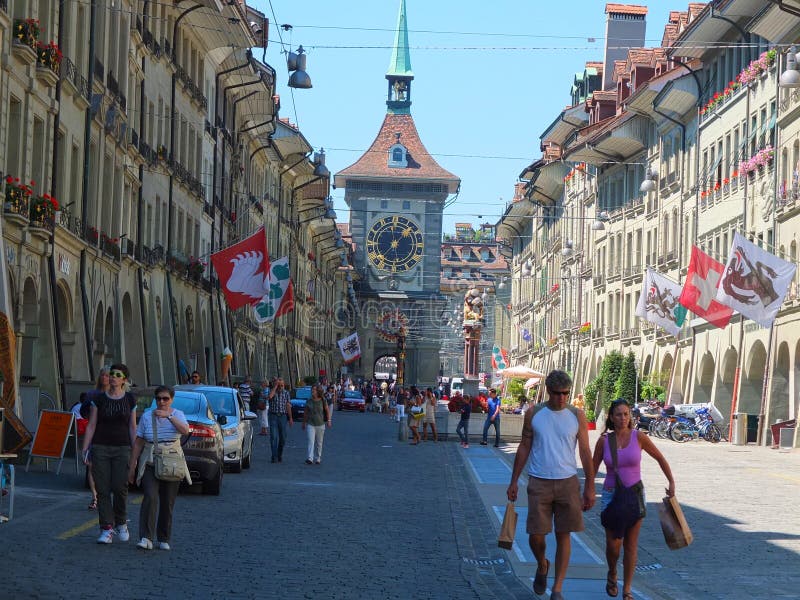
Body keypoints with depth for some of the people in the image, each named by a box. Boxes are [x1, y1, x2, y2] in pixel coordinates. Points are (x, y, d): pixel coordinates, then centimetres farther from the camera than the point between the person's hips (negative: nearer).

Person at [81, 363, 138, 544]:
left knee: (120, 487, -10)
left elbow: (132, 428, 9)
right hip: (100, 448, 0)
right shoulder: (99, 399, 4)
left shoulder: (130, 399, 6)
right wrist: (85, 450, -1)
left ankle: (121, 523, 14)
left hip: (122, 448, 0)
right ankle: (107, 529, 2)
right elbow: (91, 426, 5)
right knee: (103, 490, -3)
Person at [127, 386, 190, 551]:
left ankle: (164, 539, 14)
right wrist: (132, 466, 4)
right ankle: (146, 538, -20)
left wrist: (168, 416, -23)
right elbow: (138, 443, 6)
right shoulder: (147, 416, 4)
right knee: (150, 497, -18)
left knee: (168, 503, 3)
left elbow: (185, 430, -17)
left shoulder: (177, 415, 4)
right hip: (150, 464, -1)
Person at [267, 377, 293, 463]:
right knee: (274, 436, -11)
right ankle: (274, 456, -13)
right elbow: (269, 396, -25)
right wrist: (275, 386, -17)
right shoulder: (272, 391, 0)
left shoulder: (286, 393, 7)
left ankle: (280, 456, 20)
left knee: (282, 437, 5)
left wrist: (290, 418, 3)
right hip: (273, 416, -2)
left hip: (282, 416, 2)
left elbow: (288, 406, 7)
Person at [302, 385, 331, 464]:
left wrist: (328, 420, -4)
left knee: (319, 443, 9)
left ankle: (317, 459, 22)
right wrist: (304, 423, 13)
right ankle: (310, 459, -22)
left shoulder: (322, 401, -3)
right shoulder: (309, 401, 1)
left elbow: (327, 411, 4)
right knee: (311, 441, -13)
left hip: (320, 424, 0)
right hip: (310, 424, 0)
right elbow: (305, 413, 10)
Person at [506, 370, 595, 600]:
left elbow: (585, 452, 4)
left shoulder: (576, 416, 1)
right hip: (539, 483, 0)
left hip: (568, 482, 0)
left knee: (563, 536, 0)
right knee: (535, 535, -1)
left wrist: (590, 488, 1)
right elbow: (524, 449, 9)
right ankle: (542, 566, 32)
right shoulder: (534, 414, 2)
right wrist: (513, 482, 7)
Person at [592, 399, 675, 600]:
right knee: (613, 544, -3)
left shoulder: (638, 438, -5)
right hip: (611, 495, 0)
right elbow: (593, 469, 6)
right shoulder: (604, 441, -3)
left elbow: (660, 458, 7)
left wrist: (671, 482, 5)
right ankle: (612, 576, 28)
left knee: (631, 545, 1)